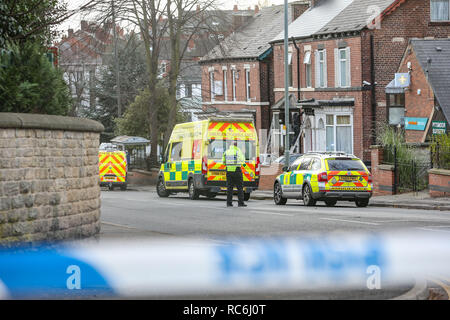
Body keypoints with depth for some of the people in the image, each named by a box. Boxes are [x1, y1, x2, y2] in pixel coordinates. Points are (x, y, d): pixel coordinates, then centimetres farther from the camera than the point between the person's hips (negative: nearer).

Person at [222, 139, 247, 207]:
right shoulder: (238, 151, -8)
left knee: (229, 187, 8)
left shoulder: (226, 152, 6)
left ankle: (229, 202, 5)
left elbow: (223, 161, 14)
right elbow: (242, 161, -3)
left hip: (229, 170, 4)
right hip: (237, 170, -4)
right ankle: (240, 202, -1)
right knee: (240, 187, 2)